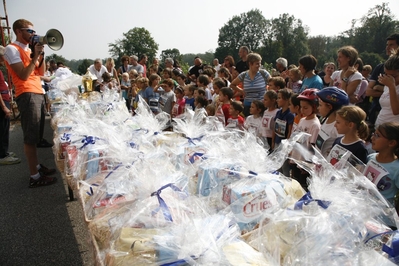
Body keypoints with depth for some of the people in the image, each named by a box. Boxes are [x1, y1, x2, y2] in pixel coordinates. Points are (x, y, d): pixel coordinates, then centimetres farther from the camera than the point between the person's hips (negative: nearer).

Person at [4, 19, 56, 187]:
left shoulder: (28, 49, 20)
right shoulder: (12, 49, -6)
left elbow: (41, 72, 18)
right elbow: (24, 75, -15)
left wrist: (41, 54, 6)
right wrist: (36, 55, -12)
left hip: (38, 94, 9)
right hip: (27, 96, -9)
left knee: (35, 135, 14)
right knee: (30, 137, -9)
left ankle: (37, 166, 24)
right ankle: (34, 176, -5)